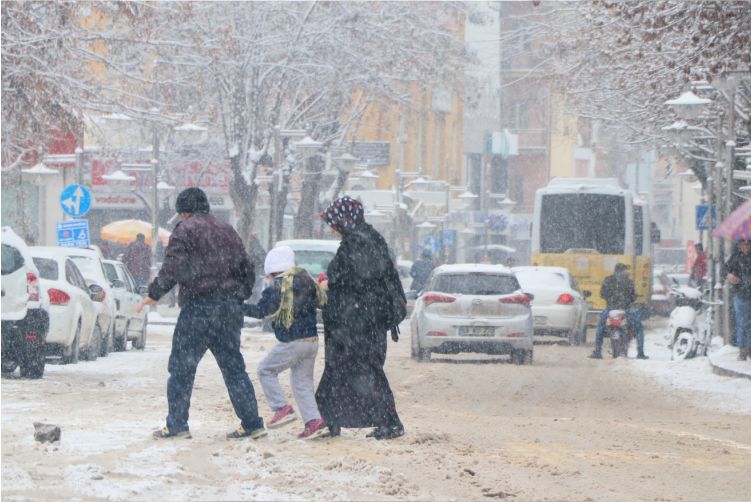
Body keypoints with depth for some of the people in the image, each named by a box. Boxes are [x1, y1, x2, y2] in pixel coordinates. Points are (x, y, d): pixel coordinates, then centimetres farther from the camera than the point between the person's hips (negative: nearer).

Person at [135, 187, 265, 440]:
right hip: (230, 309, 7)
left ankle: (176, 425, 1)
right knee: (233, 367, 11)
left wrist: (154, 294, -3)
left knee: (181, 367, 1)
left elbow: (171, 268, -14)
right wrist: (239, 297, 27)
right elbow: (247, 269, 19)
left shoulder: (185, 230, -5)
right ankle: (252, 423, 7)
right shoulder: (228, 231, 17)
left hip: (199, 308, -6)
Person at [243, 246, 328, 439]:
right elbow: (320, 300, 13)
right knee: (302, 381, 14)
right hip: (312, 341, 7)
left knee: (266, 370, 9)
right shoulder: (305, 280, 6)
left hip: (291, 343, -7)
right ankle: (314, 421, 2)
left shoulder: (276, 287, -12)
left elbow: (261, 311, -7)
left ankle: (282, 408, -2)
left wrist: (239, 306, 2)